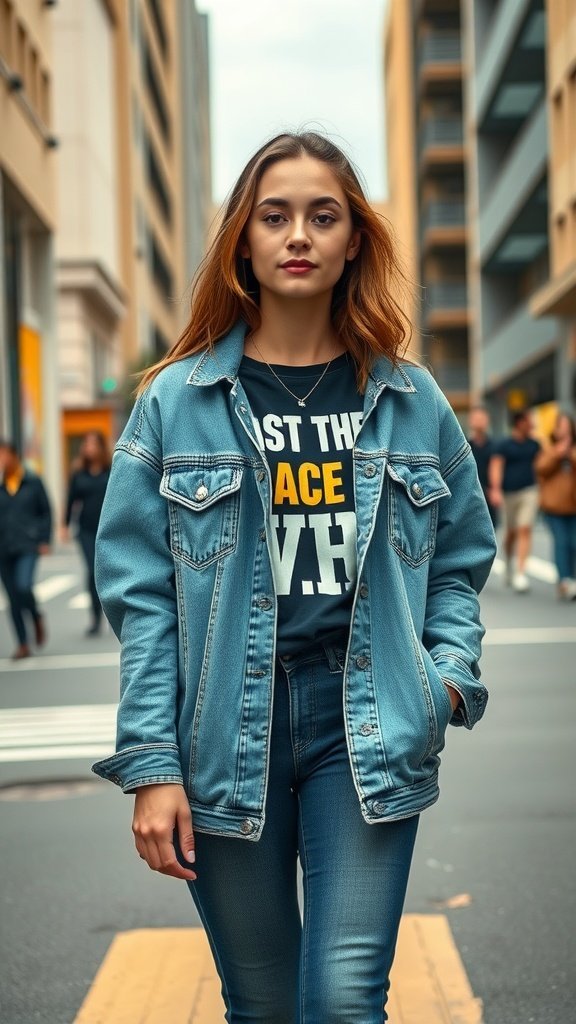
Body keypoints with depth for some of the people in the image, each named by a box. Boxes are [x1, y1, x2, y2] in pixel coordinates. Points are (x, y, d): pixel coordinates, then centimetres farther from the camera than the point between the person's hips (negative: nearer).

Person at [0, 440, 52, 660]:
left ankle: (37, 618, 11)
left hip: (28, 545, -2)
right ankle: (23, 645, 16)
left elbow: (46, 512, 6)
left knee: (23, 586, -21)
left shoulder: (33, 482, 1)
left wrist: (45, 541, -1)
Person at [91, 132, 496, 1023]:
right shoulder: (177, 400, 1)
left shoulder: (412, 401, 6)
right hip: (228, 736, 0)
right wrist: (152, 766, -7)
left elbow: (459, 559, 15)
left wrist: (450, 672, -4)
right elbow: (141, 593, -2)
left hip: (366, 731, 1)